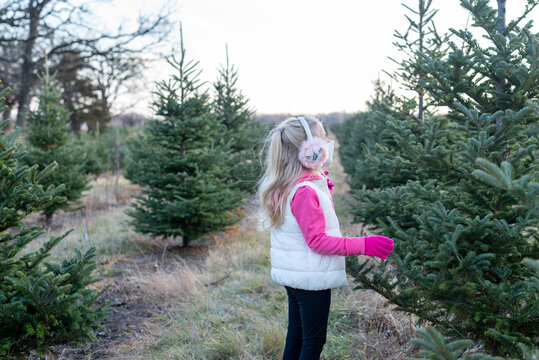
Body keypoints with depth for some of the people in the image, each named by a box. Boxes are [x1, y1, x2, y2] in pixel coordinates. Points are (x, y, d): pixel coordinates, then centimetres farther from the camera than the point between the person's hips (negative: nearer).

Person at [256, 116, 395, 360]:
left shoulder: (287, 187, 6)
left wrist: (324, 187, 8)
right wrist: (362, 245, -22)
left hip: (293, 275, 9)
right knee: (314, 340, 3)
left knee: (296, 336, 19)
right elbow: (317, 240, -22)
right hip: (311, 277, -9)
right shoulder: (305, 191, -23)